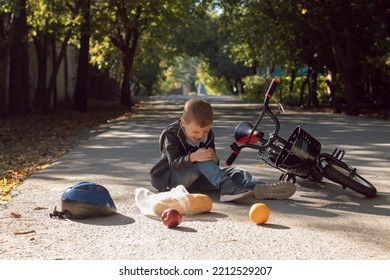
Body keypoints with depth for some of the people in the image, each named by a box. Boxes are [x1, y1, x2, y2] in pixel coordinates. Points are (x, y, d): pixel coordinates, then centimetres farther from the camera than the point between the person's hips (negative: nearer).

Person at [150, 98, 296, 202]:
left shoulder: (207, 135, 4)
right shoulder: (171, 134, -15)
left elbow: (211, 165, 3)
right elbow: (174, 163, -26)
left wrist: (214, 160, -22)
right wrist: (193, 158, -44)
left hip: (197, 178, 6)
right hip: (172, 177, -6)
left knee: (234, 172, -15)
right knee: (202, 161, -34)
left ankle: (261, 189, -40)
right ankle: (227, 187, -52)